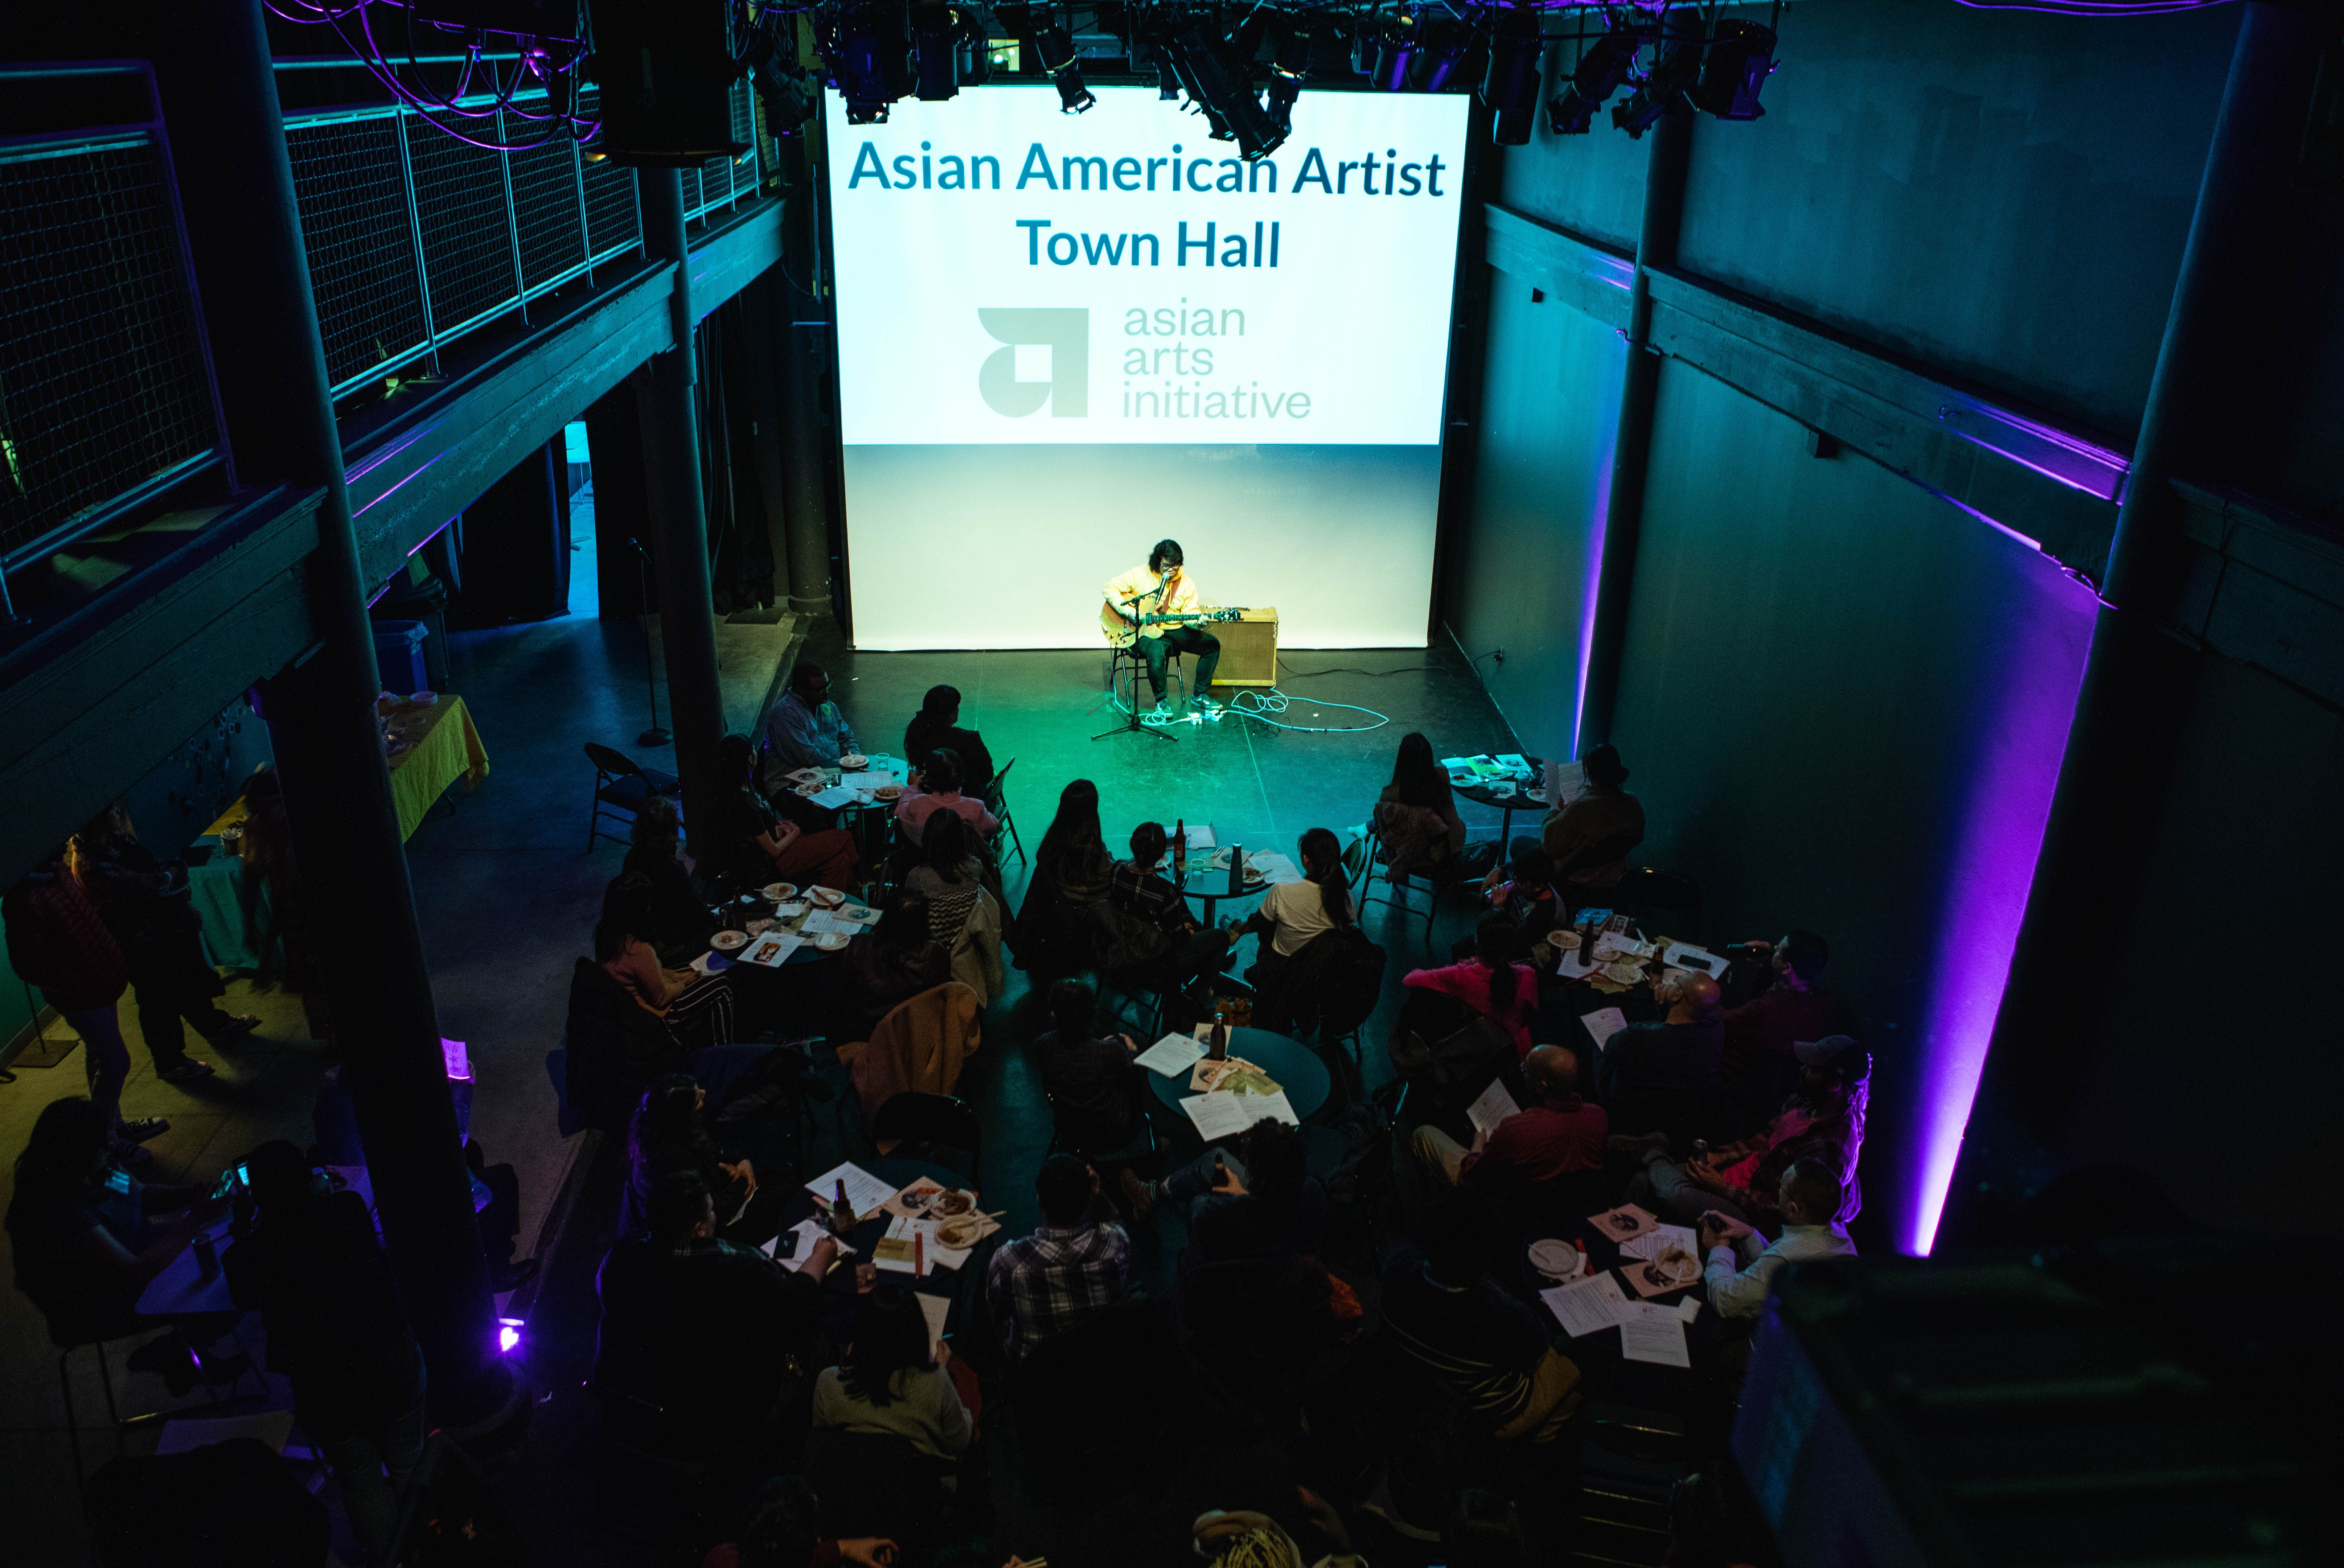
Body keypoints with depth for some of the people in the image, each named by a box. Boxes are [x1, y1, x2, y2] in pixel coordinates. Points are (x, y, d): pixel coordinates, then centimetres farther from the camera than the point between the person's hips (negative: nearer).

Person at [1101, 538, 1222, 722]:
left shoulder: (1187, 583, 3)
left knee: (1212, 644, -12)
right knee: (1156, 654, -38)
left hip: (1175, 631, 5)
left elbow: (1190, 611, 2)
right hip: (1147, 633, -5)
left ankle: (1199, 696, 0)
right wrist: (1129, 612, -17)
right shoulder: (1140, 575, -7)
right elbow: (1110, 588, -6)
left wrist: (1197, 622, -23)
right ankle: (1161, 703, -15)